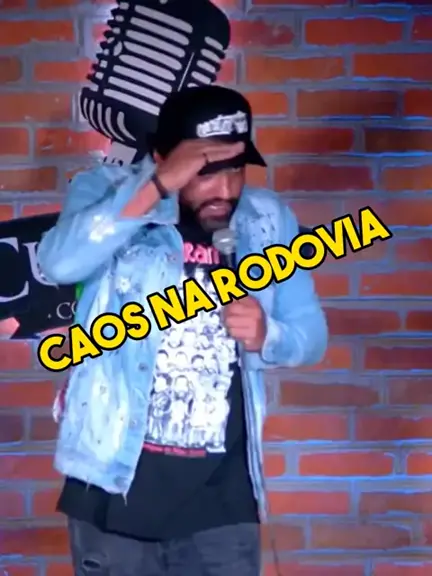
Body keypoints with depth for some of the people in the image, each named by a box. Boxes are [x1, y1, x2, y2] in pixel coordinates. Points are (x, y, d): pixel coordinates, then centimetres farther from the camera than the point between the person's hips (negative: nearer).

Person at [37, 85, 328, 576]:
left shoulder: (268, 219, 2)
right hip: (116, 488, -2)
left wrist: (266, 335, -14)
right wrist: (157, 185, -27)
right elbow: (60, 263, -25)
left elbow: (311, 335, 7)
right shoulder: (108, 191, -5)